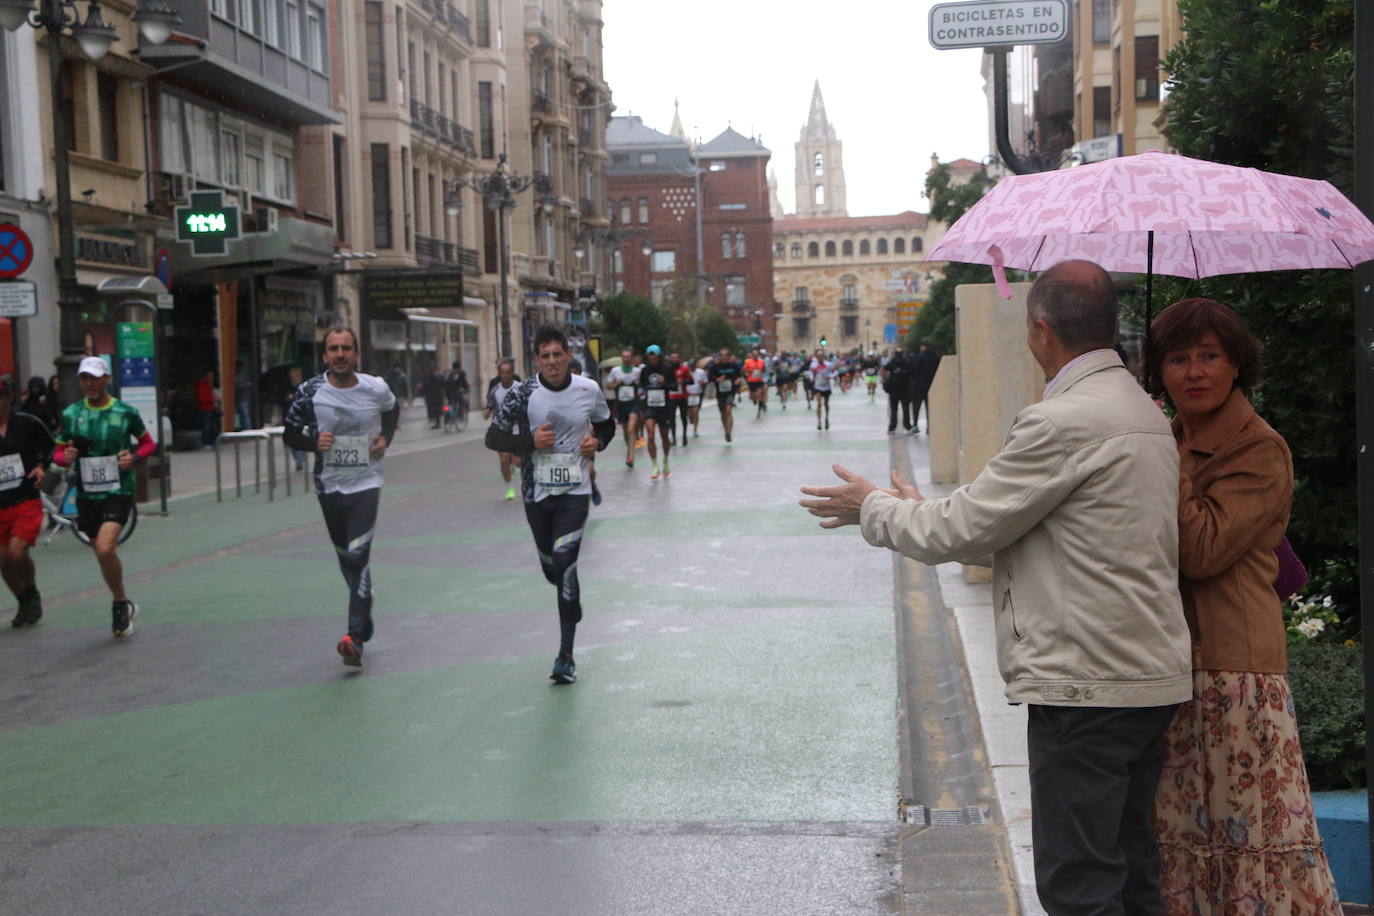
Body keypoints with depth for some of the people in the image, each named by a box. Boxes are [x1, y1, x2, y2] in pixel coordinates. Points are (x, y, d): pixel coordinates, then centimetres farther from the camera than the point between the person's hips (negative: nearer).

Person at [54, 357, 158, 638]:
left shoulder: (126, 412, -2)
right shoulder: (70, 414, 5)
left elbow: (149, 443, 10)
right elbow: (58, 453, 11)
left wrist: (134, 458, -10)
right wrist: (65, 457, -12)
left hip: (118, 491, -4)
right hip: (86, 495, 4)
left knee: (106, 549, -22)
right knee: (102, 554, 11)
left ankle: (120, 604, -1)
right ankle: (123, 606, 31)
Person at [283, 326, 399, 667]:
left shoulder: (376, 389, -6)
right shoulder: (311, 391, -7)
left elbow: (393, 409, 17)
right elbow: (290, 433, 2)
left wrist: (385, 438, 0)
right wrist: (314, 442, -18)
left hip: (365, 484, -2)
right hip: (329, 486, 2)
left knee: (358, 557, -15)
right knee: (346, 559, 14)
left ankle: (355, 638, -18)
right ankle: (365, 610, 39)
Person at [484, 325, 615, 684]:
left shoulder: (589, 390, -2)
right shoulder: (523, 393, -7)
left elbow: (606, 424, 16)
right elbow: (493, 437, -5)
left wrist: (597, 442, -5)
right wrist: (530, 442, -20)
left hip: (574, 491, -2)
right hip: (536, 492, 2)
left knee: (565, 564, -15)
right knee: (551, 569, 12)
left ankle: (566, 656, -12)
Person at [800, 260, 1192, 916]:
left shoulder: (1061, 421, -18)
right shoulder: (1145, 412, 14)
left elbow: (960, 532, -12)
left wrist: (873, 507, 5)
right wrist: (922, 510, 22)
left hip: (1086, 686, -10)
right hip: (1153, 677, 10)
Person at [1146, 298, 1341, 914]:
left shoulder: (1260, 450, -6)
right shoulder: (1172, 446, 17)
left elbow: (1203, 551, -18)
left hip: (1231, 670, -7)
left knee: (1247, 827, -6)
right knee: (1177, 833, 9)